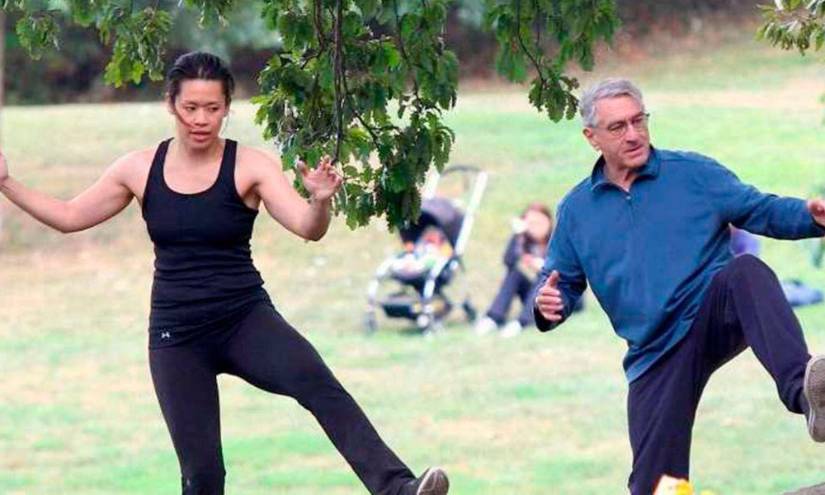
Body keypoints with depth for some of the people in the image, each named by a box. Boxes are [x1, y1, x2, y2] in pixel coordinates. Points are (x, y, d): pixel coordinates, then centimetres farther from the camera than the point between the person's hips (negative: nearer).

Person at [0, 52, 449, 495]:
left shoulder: (250, 167, -7)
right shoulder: (139, 170, 3)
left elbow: (308, 228, -19)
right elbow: (69, 217, 15)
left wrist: (320, 200, -40)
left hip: (245, 320, -2)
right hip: (176, 333, 2)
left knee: (317, 385, -30)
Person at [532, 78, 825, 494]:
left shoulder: (693, 174, 6)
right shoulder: (576, 210, 12)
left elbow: (761, 210, 1)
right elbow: (562, 282, 17)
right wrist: (548, 306, -8)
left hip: (715, 316, -3)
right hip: (655, 351, 3)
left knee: (746, 272, -37)